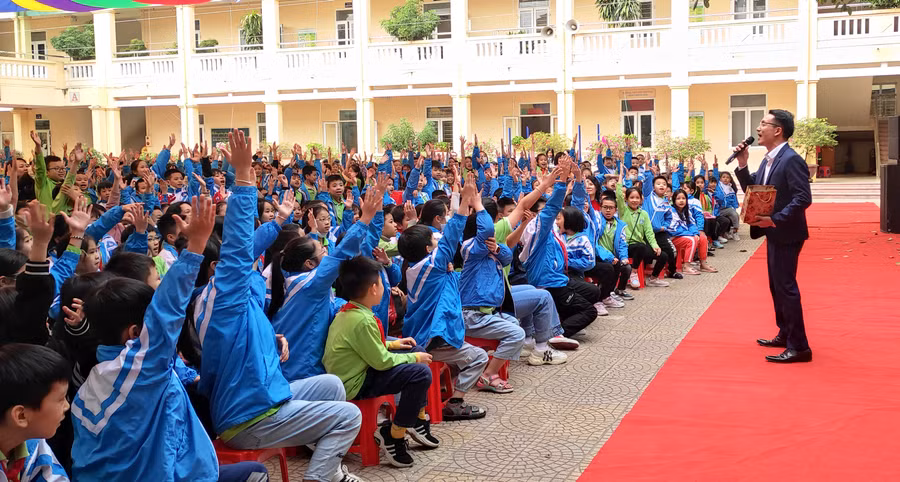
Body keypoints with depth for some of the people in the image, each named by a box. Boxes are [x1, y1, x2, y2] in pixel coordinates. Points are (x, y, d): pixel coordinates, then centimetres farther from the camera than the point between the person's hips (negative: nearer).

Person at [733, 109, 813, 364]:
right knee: (776, 285, 17)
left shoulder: (791, 159, -19)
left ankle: (799, 346, -1)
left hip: (786, 234, -10)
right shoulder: (769, 160, 11)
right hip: (774, 233, 10)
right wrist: (742, 165, 0)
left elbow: (803, 198, -24)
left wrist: (775, 219, -27)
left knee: (786, 287, -7)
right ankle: (785, 335, 30)